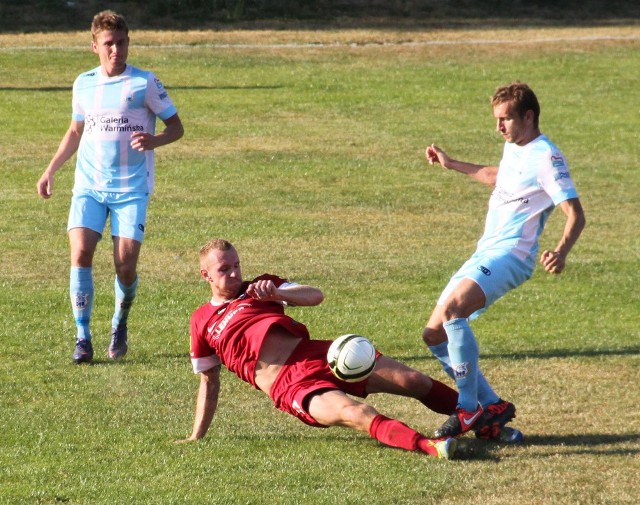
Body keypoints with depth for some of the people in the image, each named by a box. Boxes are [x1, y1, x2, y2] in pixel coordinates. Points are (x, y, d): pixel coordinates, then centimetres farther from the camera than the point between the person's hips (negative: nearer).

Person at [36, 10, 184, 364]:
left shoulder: (144, 83, -3)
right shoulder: (83, 84, 9)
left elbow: (176, 127, 0)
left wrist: (152, 141, -21)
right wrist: (50, 171, 19)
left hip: (131, 187, -3)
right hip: (89, 185, 3)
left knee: (125, 266, -8)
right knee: (80, 253, -16)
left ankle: (120, 324, 22)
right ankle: (83, 337, -9)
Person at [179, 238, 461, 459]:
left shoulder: (260, 287, 20)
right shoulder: (202, 323, 15)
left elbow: (316, 296, 7)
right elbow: (209, 382, 23)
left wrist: (275, 293, -11)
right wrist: (196, 437, 21)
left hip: (317, 355, 4)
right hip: (290, 385, -4)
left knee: (413, 382, -7)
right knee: (355, 414, -34)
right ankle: (427, 446, -50)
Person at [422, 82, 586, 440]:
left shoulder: (546, 158, -12)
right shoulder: (513, 148, 16)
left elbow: (576, 214, -18)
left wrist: (561, 252, -36)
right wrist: (452, 164, 48)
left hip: (511, 253, -10)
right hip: (485, 254, 10)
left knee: (453, 309, -32)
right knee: (435, 334, 4)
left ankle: (469, 409, -26)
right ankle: (492, 406, 7)